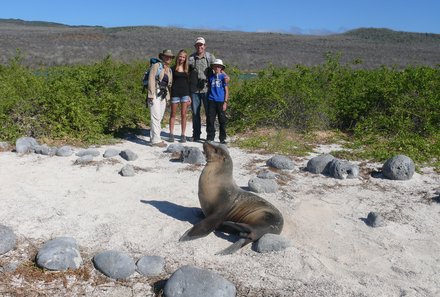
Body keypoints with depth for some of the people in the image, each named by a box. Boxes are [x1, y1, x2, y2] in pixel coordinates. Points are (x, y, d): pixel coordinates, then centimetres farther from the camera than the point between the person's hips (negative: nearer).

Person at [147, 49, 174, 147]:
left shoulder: (170, 70, 17)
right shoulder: (156, 66, -2)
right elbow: (151, 79, -9)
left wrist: (169, 96, 11)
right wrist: (151, 94, -16)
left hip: (164, 95, 7)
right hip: (155, 94, -7)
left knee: (159, 117, 8)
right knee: (156, 116, -11)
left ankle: (153, 137, 18)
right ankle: (156, 140, -12)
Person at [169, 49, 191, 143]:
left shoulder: (187, 69, 9)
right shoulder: (173, 68, 3)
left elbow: (189, 82, 12)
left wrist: (190, 96, 8)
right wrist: (169, 94, -4)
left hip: (185, 93, 1)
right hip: (175, 93, -1)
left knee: (183, 114, 2)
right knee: (173, 114, 5)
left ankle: (183, 135, 8)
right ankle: (171, 134, 11)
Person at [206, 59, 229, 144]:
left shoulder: (223, 76, 2)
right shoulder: (211, 77, 10)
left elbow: (226, 90, 1)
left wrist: (225, 102, -6)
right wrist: (207, 100, 11)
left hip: (221, 101, -2)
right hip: (212, 101, 2)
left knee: (222, 121, 3)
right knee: (210, 120, 2)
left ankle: (222, 138, 12)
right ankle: (210, 137, 10)